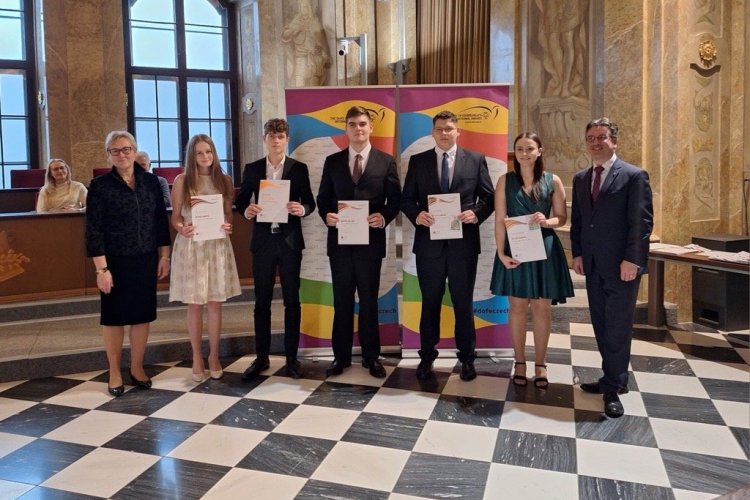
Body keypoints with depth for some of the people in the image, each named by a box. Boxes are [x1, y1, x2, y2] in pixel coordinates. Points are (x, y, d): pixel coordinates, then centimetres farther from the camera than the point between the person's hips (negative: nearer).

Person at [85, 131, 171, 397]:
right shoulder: (100, 185, -6)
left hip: (146, 260, 3)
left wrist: (164, 256, 5)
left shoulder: (151, 181, 3)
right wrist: (101, 268, -13)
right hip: (115, 262, -3)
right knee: (114, 316, 8)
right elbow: (93, 230, -9)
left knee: (142, 315, 9)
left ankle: (137, 368, 25)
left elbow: (161, 221, 8)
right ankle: (114, 373, 22)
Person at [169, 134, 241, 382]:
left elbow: (229, 214, 8)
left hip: (217, 246, 2)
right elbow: (175, 215, 1)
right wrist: (182, 229, -20)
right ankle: (197, 358, 17)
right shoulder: (182, 180, 0)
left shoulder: (224, 180, 6)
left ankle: (214, 357, 19)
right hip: (190, 246, -2)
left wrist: (228, 226, -14)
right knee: (194, 305, 5)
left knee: (215, 304, 7)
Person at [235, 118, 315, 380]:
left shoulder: (299, 168, 3)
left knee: (292, 300, 5)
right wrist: (246, 210, -15)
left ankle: (291, 357, 16)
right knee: (262, 301, 7)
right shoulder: (252, 169, 7)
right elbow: (240, 200, 8)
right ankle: (261, 357, 17)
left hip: (290, 241, -1)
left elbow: (310, 202, 3)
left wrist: (302, 209, -20)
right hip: (263, 241, 1)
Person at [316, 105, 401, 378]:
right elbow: (323, 198, 8)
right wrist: (327, 216, -13)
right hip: (340, 239, 2)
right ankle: (341, 355, 20)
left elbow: (395, 198, 1)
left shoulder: (386, 161, 3)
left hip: (371, 239, -1)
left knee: (369, 300, 8)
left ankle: (371, 356, 21)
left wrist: (384, 217, -17)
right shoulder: (332, 161, 8)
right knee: (342, 300, 9)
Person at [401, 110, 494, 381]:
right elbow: (406, 199, 5)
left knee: (463, 303, 9)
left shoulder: (476, 160, 5)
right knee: (430, 302, 11)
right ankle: (427, 356, 25)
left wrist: (476, 214, -14)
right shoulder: (418, 161, 6)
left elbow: (488, 197, 5)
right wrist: (416, 215, -15)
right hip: (429, 241, 1)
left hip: (463, 242, 0)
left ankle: (467, 358, 23)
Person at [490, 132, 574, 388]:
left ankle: (540, 364, 18)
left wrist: (547, 221, -16)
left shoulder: (552, 181, 3)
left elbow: (562, 217, 7)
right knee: (517, 307, 7)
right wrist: (501, 253, -12)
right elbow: (500, 220, -3)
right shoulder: (505, 180, 2)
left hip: (545, 250, 0)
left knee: (542, 309, 6)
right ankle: (520, 362, 19)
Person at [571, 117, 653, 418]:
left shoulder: (634, 176, -6)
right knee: (601, 325, 11)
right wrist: (578, 254, 7)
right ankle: (615, 378, 24)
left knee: (617, 326, -2)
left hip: (622, 265, -6)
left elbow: (642, 221, -11)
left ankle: (612, 387, 8)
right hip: (593, 265, 6)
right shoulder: (580, 179, 13)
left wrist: (632, 260, -17)